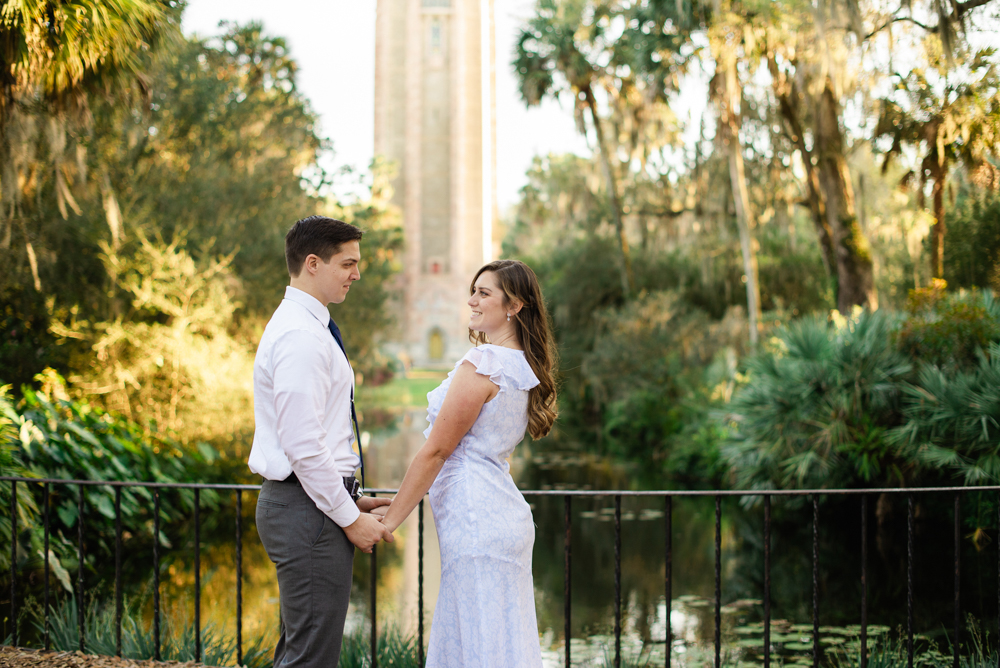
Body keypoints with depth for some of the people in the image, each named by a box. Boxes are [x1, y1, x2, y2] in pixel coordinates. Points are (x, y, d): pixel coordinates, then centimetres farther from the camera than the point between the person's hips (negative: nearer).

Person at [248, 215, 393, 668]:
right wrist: (350, 517, -16)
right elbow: (303, 445, -22)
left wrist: (351, 501, 17)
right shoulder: (302, 337, -17)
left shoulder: (305, 327, 17)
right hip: (307, 510, -11)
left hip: (301, 504, 11)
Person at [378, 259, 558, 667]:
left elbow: (436, 451, -13)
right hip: (502, 510, 10)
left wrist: (389, 520, -6)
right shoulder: (523, 366, 13)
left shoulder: (482, 364, -15)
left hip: (477, 520, -10)